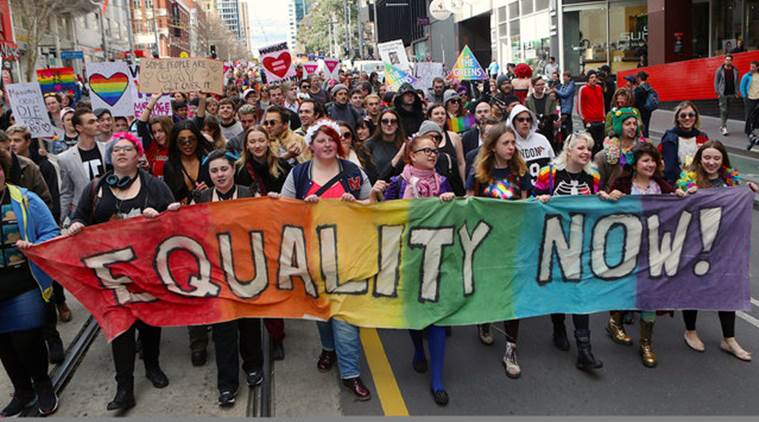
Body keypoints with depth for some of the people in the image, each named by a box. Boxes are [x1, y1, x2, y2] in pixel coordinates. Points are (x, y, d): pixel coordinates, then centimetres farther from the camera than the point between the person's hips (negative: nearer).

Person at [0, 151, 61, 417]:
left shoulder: (26, 200, -3)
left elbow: (51, 234, -2)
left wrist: (33, 246, -20)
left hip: (24, 283, -3)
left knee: (27, 340, 1)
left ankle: (42, 385, 28)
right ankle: (23, 392, 35)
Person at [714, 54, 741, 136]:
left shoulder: (735, 70, 5)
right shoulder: (720, 70, -2)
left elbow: (737, 82, 8)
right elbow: (716, 82, 0)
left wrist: (737, 92, 2)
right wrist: (717, 92, -7)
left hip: (731, 93, 3)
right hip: (723, 94, -3)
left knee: (727, 111, 10)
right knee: (723, 110, -8)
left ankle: (722, 126, 22)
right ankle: (724, 128, -7)